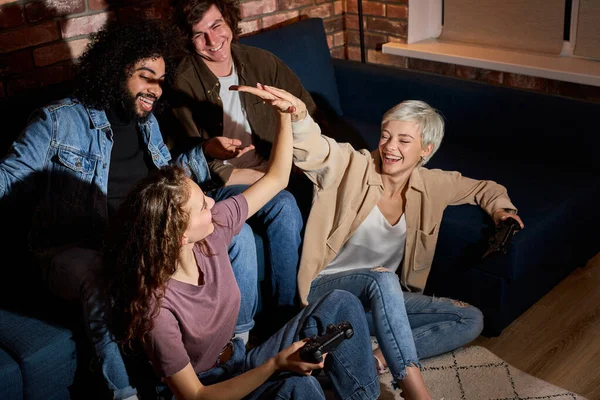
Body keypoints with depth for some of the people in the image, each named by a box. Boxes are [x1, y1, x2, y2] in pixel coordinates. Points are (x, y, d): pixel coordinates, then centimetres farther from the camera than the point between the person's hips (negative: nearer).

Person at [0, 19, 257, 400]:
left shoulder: (146, 122, 13)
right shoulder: (58, 120, -7)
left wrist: (206, 152, 8)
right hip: (77, 249, -6)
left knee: (237, 234, -5)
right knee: (109, 289, -42)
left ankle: (240, 338, 10)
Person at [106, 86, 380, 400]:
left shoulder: (214, 229, -14)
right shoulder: (155, 305, -31)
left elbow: (276, 179, 2)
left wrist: (285, 116, -8)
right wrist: (275, 365, -37)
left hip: (236, 363, 7)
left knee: (338, 304, -8)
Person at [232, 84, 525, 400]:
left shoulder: (431, 185, 0)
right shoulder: (353, 168, -14)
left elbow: (483, 188, 18)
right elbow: (315, 149, -35)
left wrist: (499, 207, -3)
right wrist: (296, 113, -56)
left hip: (383, 300, 6)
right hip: (327, 291, -6)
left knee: (472, 320, -6)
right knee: (381, 279, -38)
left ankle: (378, 359, -22)